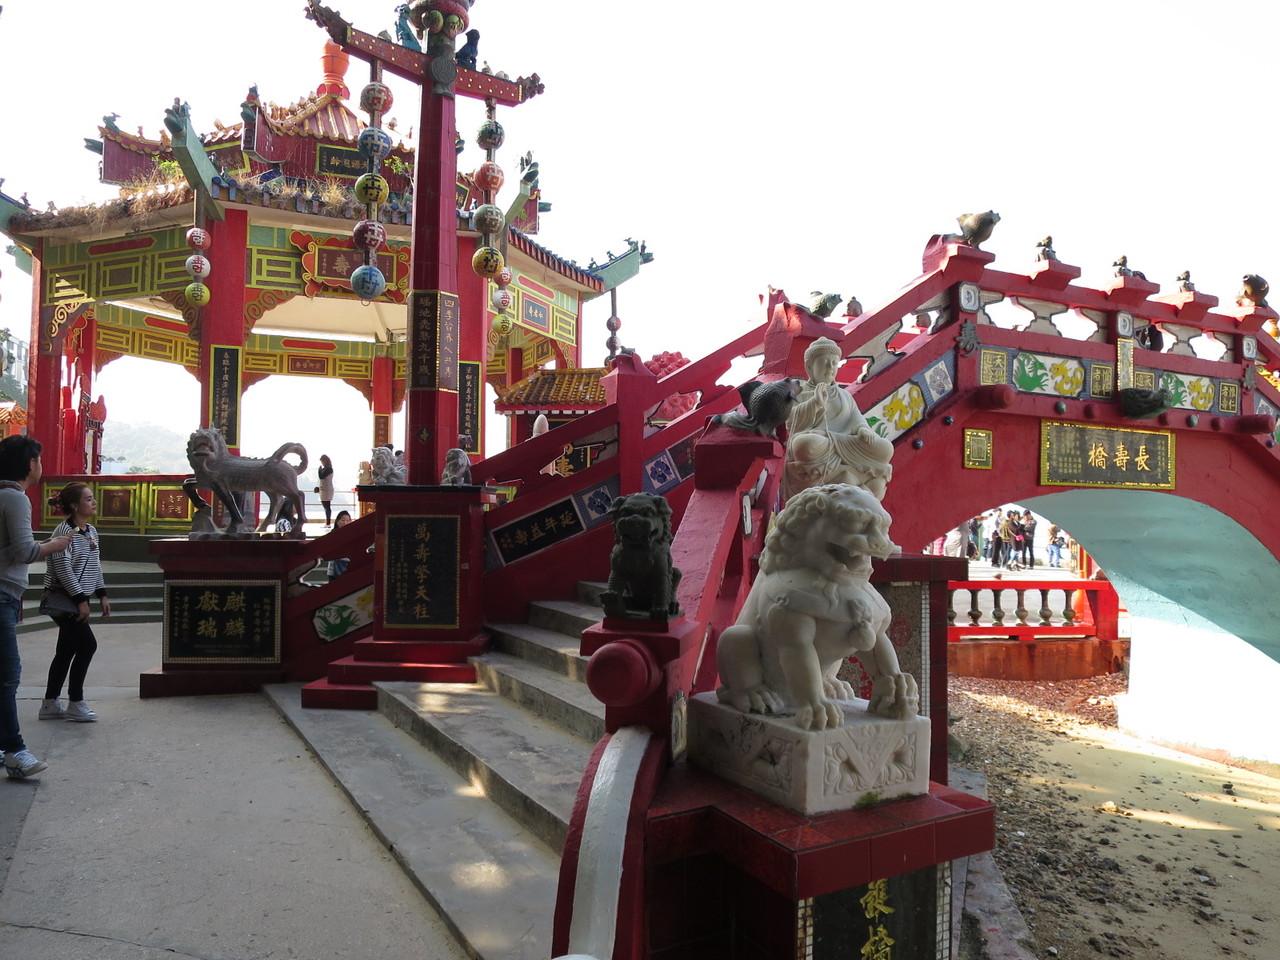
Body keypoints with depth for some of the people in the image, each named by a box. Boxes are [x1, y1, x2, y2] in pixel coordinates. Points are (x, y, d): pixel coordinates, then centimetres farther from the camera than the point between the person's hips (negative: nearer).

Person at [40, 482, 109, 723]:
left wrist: (102, 594, 11)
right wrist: (81, 600, -19)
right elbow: (63, 569, -19)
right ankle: (75, 704, 0)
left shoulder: (91, 531, 10)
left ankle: (50, 704, 20)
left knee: (66, 651, 11)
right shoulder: (64, 531, -15)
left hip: (76, 599, 9)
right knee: (87, 645, -10)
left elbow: (95, 566, 16)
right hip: (63, 598, -9)